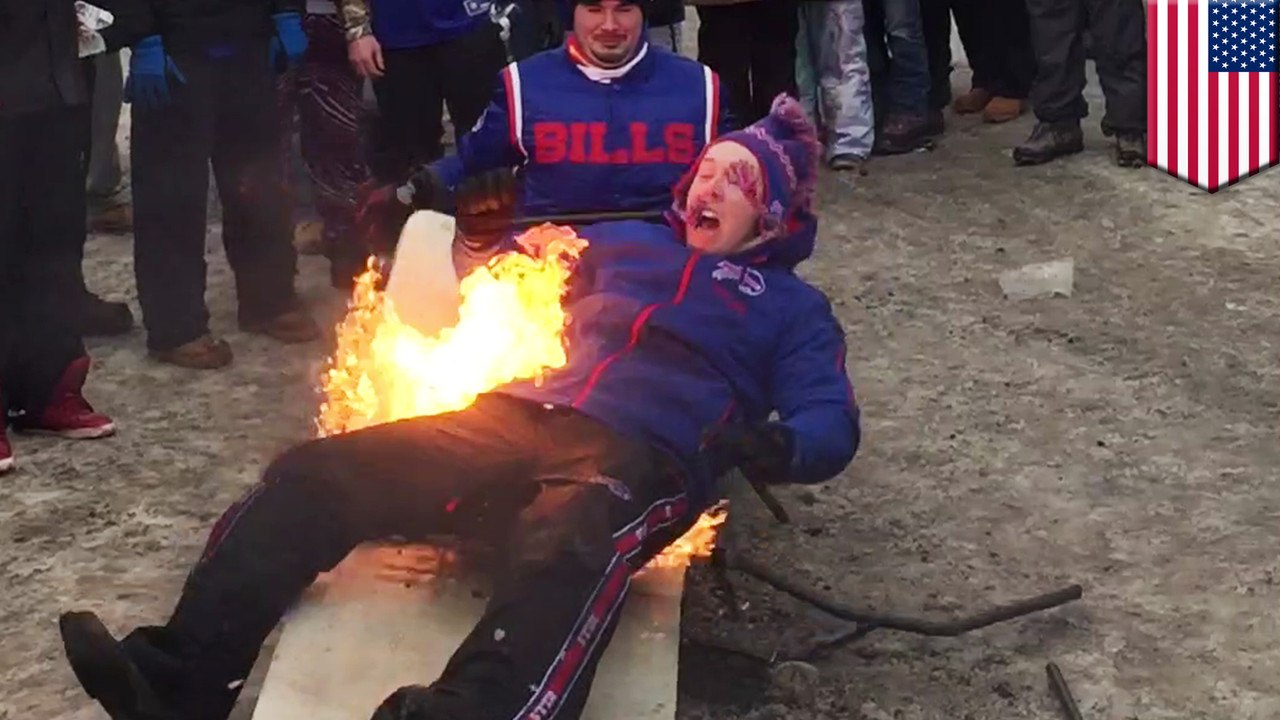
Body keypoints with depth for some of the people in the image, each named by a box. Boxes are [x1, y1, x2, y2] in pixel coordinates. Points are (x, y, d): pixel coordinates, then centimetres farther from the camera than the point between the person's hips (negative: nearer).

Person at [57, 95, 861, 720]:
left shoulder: (791, 304, 21)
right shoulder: (627, 241, 32)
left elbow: (832, 424, 6)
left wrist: (775, 445, -17)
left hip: (645, 457, -4)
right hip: (517, 418, 5)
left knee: (568, 549, -43)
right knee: (319, 472, -19)